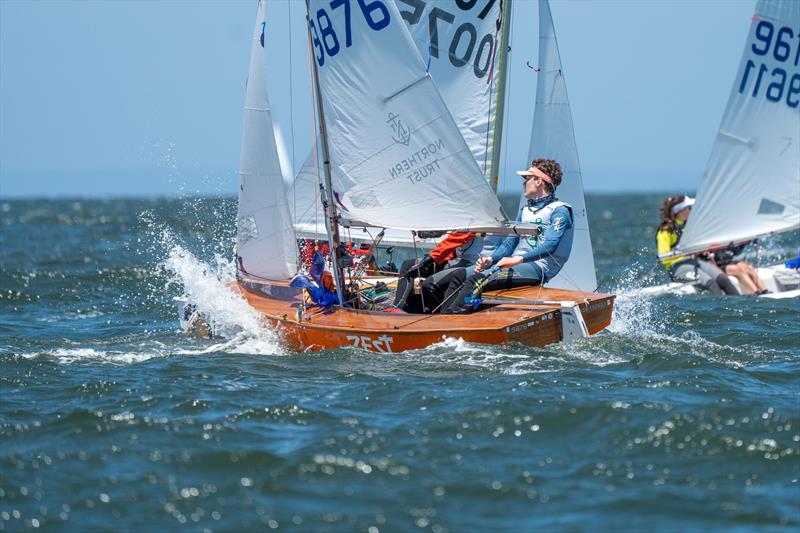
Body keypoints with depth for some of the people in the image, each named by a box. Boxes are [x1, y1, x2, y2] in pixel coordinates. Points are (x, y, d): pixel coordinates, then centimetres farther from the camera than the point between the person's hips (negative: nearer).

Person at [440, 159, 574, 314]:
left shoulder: (559, 211, -3)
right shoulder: (525, 210, 25)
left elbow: (550, 246, -17)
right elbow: (510, 242, 22)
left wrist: (518, 259, -29)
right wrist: (490, 259, 1)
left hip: (537, 268, -9)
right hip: (514, 265, 9)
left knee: (479, 279, -30)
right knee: (460, 274, -7)